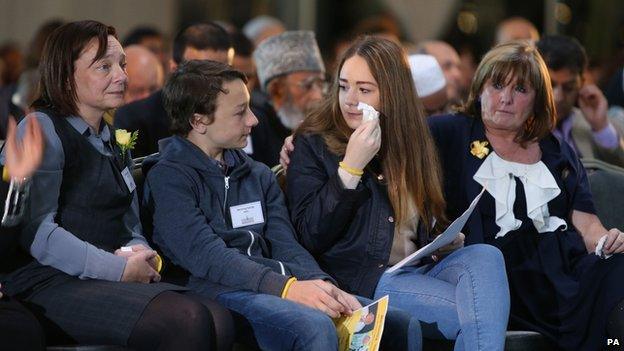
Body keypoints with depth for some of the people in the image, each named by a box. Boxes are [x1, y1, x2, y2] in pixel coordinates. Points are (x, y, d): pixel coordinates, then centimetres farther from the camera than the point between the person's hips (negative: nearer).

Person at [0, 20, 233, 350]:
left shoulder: (113, 141, 25)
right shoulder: (41, 130, -3)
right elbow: (35, 230, -15)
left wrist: (140, 254, -2)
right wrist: (120, 269, -16)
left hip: (110, 279, 8)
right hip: (50, 283, -8)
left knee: (218, 321, -20)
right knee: (187, 320, -30)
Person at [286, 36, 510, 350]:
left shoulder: (412, 142, 18)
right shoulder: (314, 145, 3)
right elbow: (311, 238, -7)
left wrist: (446, 241, 3)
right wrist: (351, 167, -14)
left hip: (420, 270, 6)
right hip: (358, 277, -5)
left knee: (485, 255, -29)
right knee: (479, 315, -29)